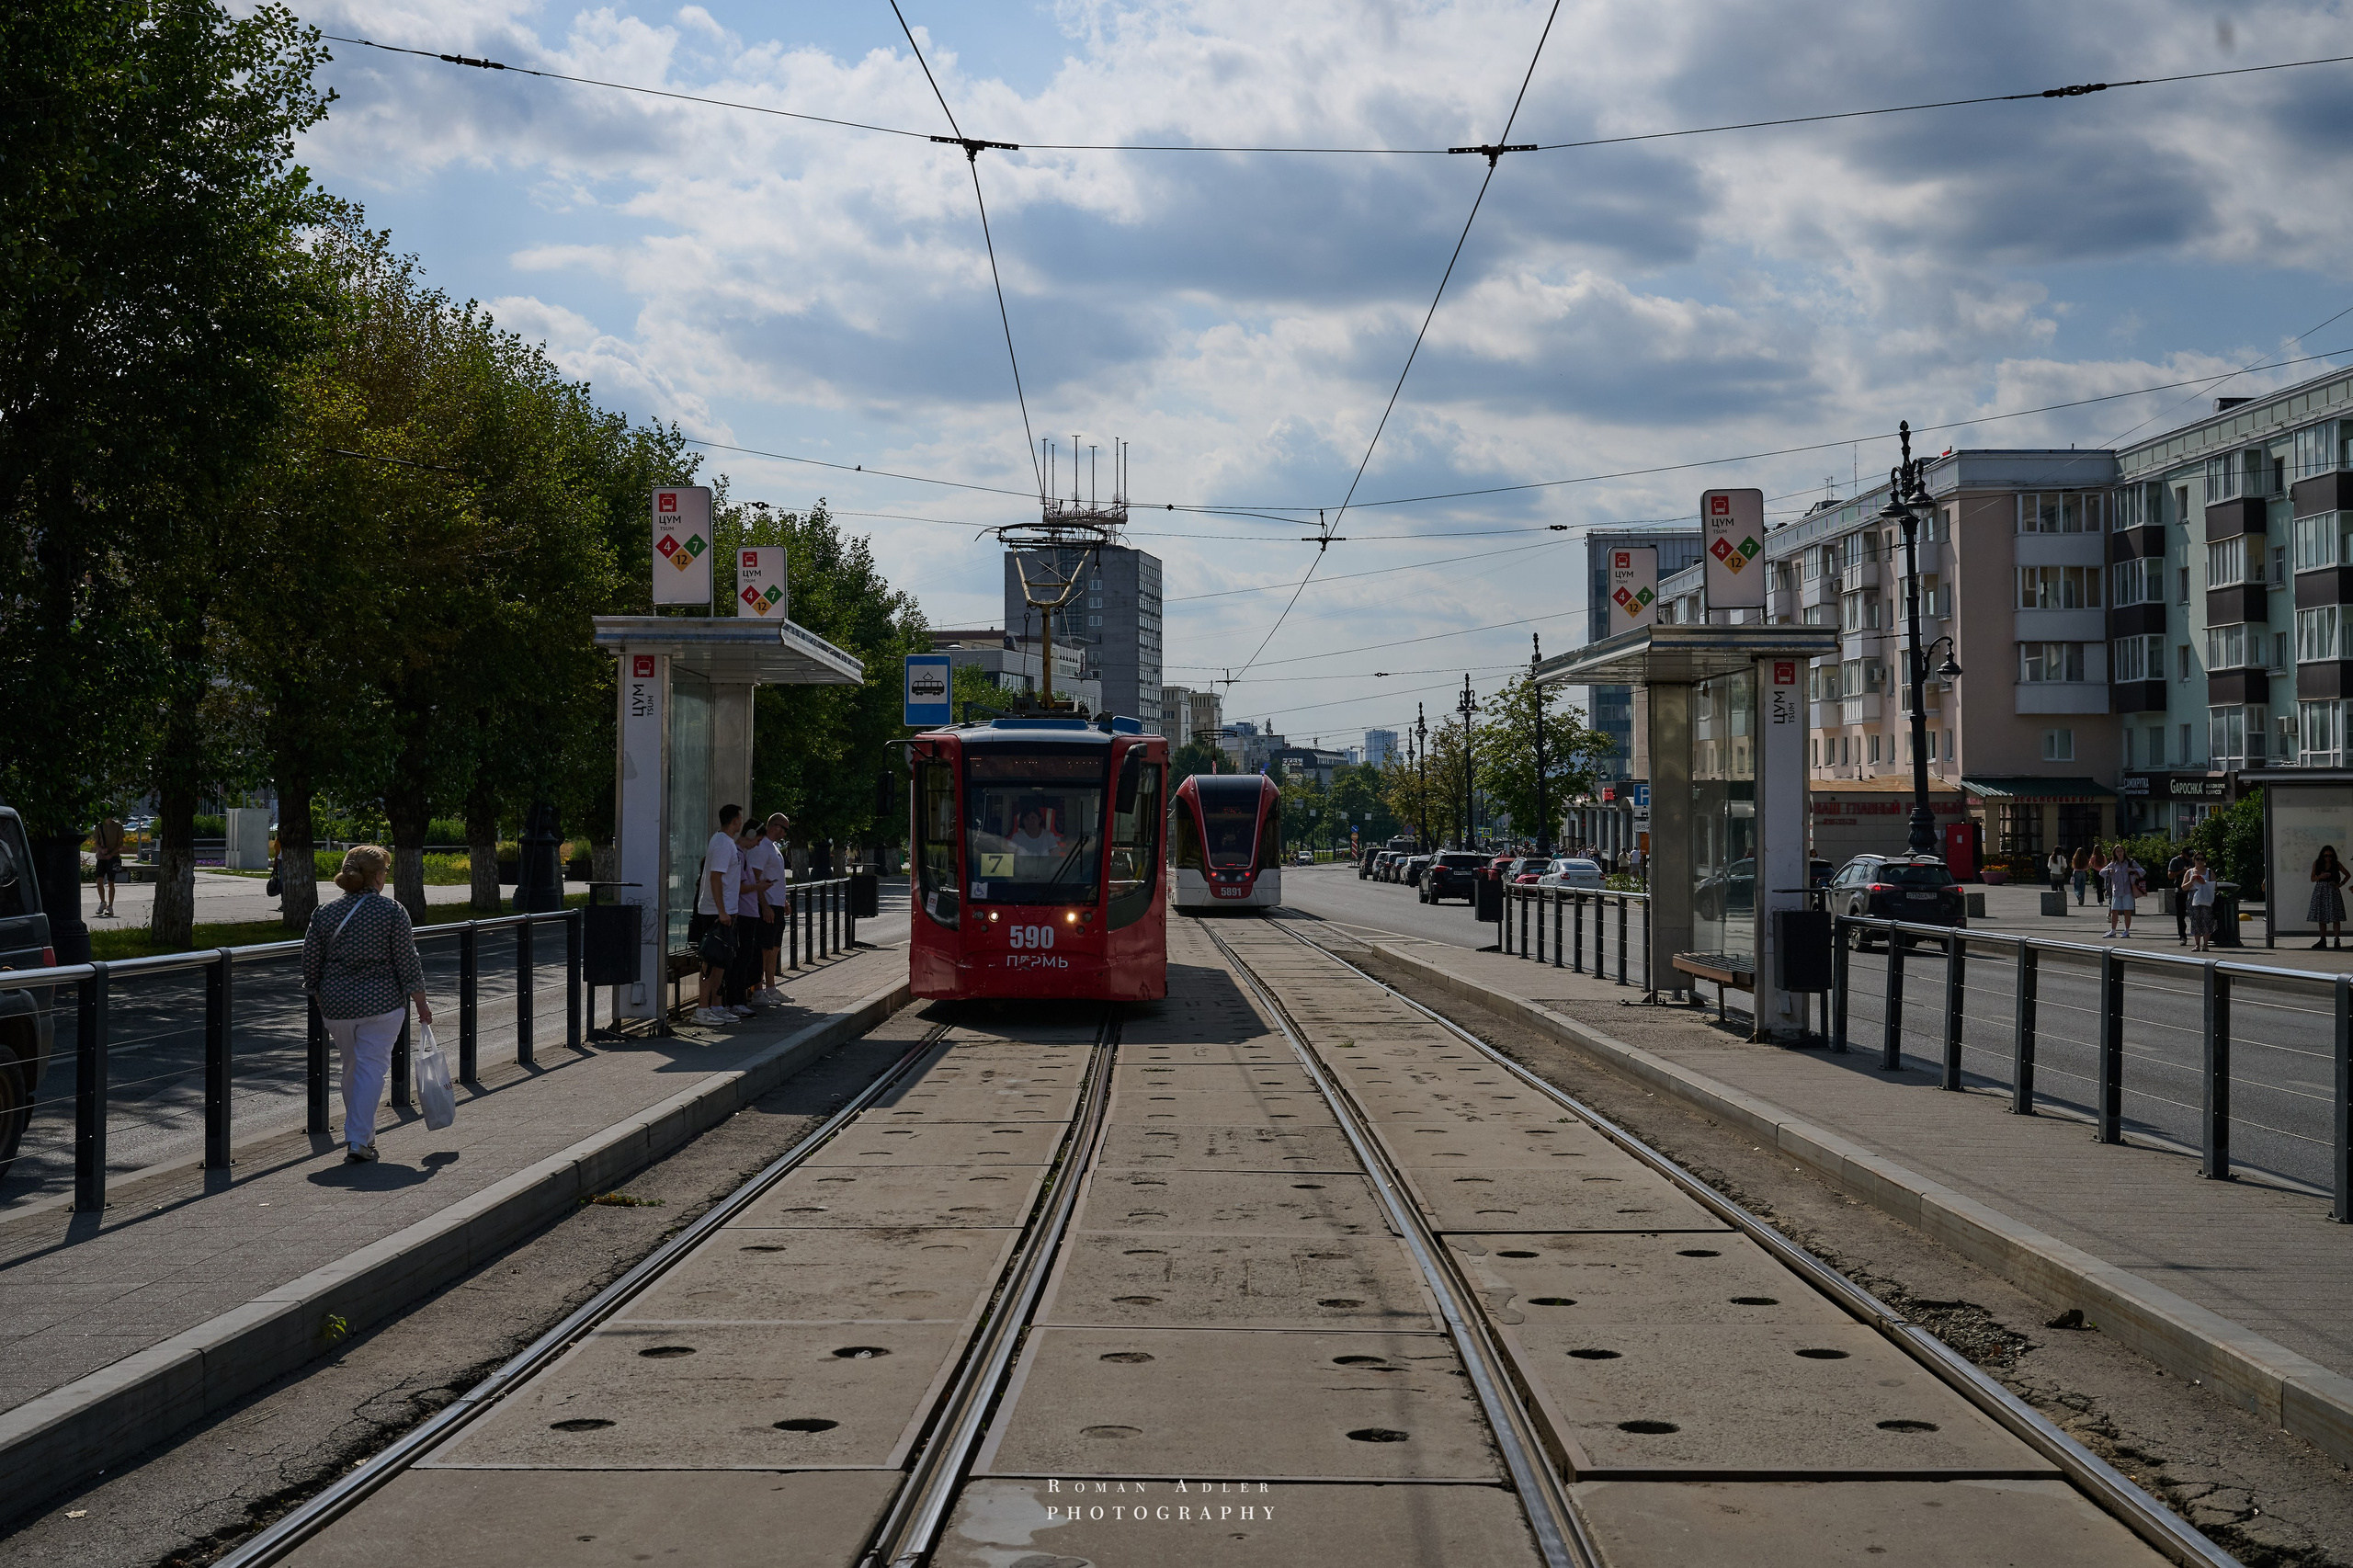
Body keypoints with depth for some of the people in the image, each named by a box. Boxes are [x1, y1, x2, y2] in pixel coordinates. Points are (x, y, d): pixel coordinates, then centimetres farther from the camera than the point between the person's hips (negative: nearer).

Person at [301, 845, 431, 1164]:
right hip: (381, 1004, -4)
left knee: (351, 1069, 19)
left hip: (337, 1006, 4)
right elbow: (408, 964, -8)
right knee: (372, 1069, -1)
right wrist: (421, 1004, 2)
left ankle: (361, 1134, 30)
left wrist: (322, 1003, 19)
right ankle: (358, 1141, -7)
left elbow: (310, 967, 6)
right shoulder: (392, 911, -9)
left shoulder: (324, 914, 1)